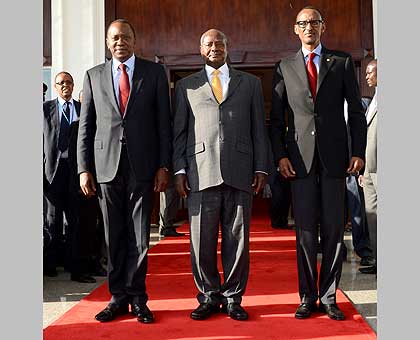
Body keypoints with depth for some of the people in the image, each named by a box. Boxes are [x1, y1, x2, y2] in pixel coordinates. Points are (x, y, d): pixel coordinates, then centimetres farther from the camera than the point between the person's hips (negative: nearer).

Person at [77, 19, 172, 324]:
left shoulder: (154, 73, 6)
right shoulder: (94, 75, 11)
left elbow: (164, 122, 3)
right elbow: (86, 126, 9)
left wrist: (164, 166, -3)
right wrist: (84, 169, 2)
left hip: (142, 167, -1)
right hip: (106, 167, 2)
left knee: (139, 238, 3)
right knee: (114, 238, 7)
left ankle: (137, 298, 16)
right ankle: (118, 297, 19)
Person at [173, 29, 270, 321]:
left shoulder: (250, 83, 16)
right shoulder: (186, 86, 15)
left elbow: (259, 129, 12)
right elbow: (179, 132, 11)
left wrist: (261, 168, 4)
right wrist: (179, 170, 1)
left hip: (240, 173, 0)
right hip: (201, 173, 0)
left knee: (237, 240, 3)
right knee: (202, 241, 2)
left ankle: (233, 298, 16)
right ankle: (209, 297, 17)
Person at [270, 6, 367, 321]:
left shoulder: (342, 62, 9)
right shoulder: (285, 67, 10)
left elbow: (356, 111, 7)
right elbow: (277, 118, 8)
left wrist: (359, 151, -2)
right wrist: (280, 155, -2)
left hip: (334, 156, 0)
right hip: (300, 158, 0)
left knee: (334, 229, 3)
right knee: (305, 230, 3)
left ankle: (328, 297, 13)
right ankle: (308, 297, 12)